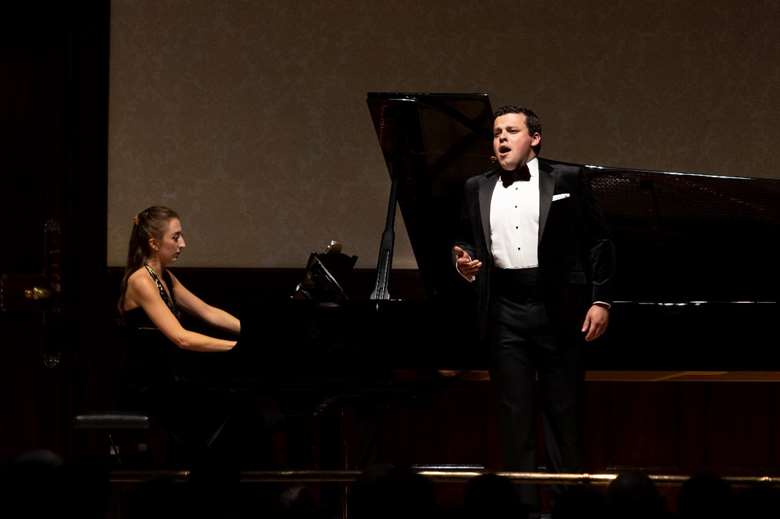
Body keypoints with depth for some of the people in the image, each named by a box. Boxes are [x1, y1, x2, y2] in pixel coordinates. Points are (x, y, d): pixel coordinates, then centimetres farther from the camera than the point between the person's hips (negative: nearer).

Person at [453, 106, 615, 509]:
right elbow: (467, 242, 19)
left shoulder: (566, 180, 4)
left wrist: (600, 300, -5)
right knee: (514, 415, 3)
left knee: (564, 412, 0)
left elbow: (598, 243, 2)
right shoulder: (478, 189, 14)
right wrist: (465, 263, -4)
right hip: (504, 312, 3)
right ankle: (522, 506, 6)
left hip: (558, 308, -3)